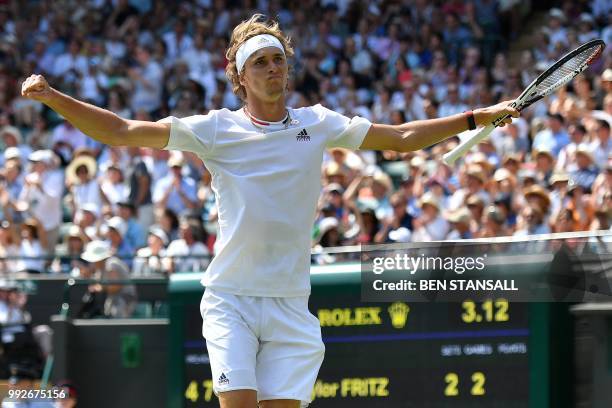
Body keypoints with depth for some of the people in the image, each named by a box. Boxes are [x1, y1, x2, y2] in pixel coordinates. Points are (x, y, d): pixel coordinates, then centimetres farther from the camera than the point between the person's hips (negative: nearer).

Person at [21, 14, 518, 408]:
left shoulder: (318, 124, 7)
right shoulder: (215, 130, 1)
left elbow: (402, 138, 14)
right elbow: (119, 132, -1)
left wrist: (478, 117, 9)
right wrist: (51, 96, -11)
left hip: (291, 303, 2)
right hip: (231, 300, -2)